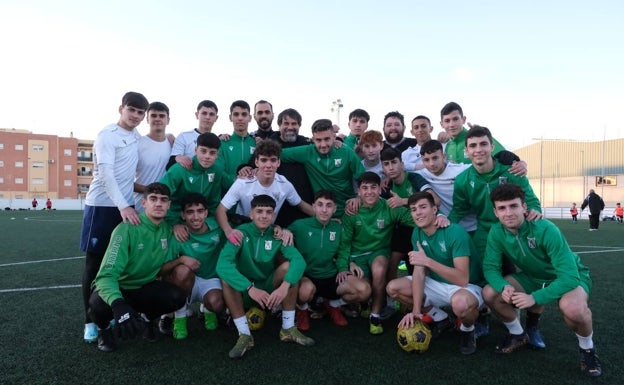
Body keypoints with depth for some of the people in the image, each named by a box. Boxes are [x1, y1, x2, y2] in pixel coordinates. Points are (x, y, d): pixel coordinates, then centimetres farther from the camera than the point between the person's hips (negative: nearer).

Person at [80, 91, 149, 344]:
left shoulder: (136, 136, 11)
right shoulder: (107, 136, -9)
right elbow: (106, 173, -20)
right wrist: (123, 206, -29)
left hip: (126, 205, 6)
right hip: (102, 205, -6)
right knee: (95, 263, 1)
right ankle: (90, 320, 9)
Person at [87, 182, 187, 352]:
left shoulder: (169, 230, -6)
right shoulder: (127, 229, -25)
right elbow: (107, 274, -34)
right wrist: (118, 304, -51)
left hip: (144, 287, 4)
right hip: (116, 287, -4)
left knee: (178, 297, -22)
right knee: (99, 305, -37)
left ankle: (145, 317, 12)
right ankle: (104, 328, 2)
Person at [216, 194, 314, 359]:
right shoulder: (241, 233, -17)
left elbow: (299, 260, -25)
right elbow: (222, 265, -33)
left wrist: (284, 286, -43)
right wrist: (250, 288, -43)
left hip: (269, 287, 2)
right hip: (244, 290, -2)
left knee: (289, 266, -23)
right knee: (226, 278, -31)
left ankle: (288, 328, -16)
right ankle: (244, 335, -23)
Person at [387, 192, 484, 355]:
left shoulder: (455, 232, -26)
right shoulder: (417, 233, -5)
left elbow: (462, 279, -32)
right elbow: (419, 271, -10)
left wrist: (428, 261, -37)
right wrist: (416, 310, -18)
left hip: (468, 287, -6)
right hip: (437, 283, 7)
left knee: (460, 302, -41)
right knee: (392, 288, -5)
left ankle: (468, 330, -4)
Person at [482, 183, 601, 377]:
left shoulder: (546, 230, -33)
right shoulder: (496, 232, -18)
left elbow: (569, 276, -34)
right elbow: (490, 266, -12)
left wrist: (535, 298, -40)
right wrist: (504, 286, -33)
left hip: (571, 276, -4)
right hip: (533, 276, 5)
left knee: (572, 308, -38)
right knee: (489, 293, -15)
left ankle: (587, 349, -3)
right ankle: (518, 335, 13)